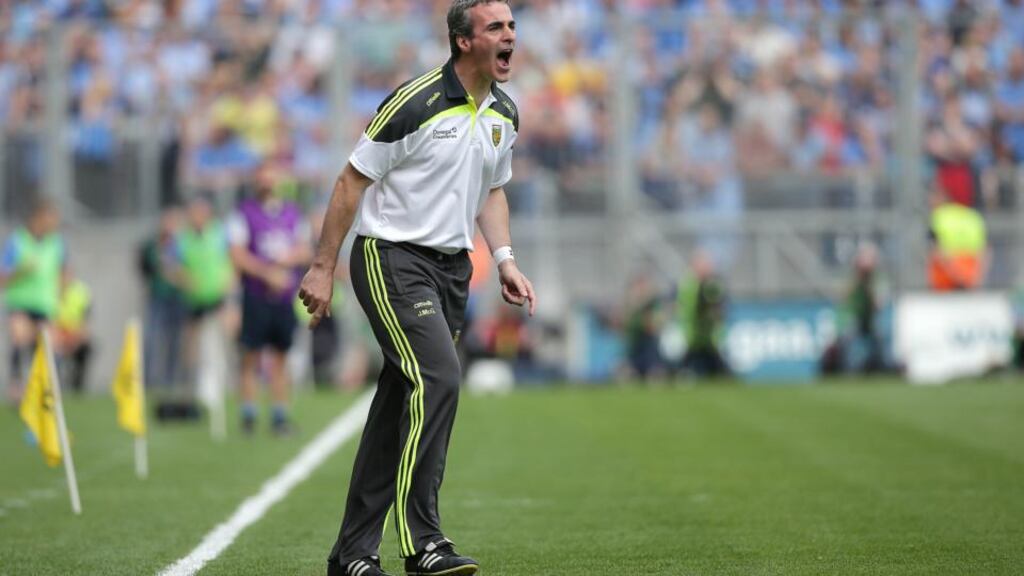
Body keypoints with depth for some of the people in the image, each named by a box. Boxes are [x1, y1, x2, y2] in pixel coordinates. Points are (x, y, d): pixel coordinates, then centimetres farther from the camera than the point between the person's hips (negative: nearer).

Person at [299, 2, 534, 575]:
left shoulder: (505, 114, 7)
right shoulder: (415, 103, -16)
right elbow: (354, 179, -10)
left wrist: (505, 260, 9)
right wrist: (324, 267, -9)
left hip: (452, 268, 8)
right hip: (391, 255, -8)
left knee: (399, 409, 8)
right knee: (438, 377, -23)